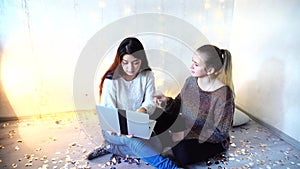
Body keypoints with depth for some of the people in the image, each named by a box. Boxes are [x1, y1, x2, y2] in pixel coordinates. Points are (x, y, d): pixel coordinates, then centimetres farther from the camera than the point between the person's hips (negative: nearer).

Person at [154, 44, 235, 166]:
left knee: (182, 155, -30)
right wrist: (167, 101, -19)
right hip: (186, 129, 6)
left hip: (211, 141, -5)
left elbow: (220, 133, -20)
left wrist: (187, 134, -25)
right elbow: (178, 107, 3)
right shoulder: (191, 81, -8)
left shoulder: (223, 94, -26)